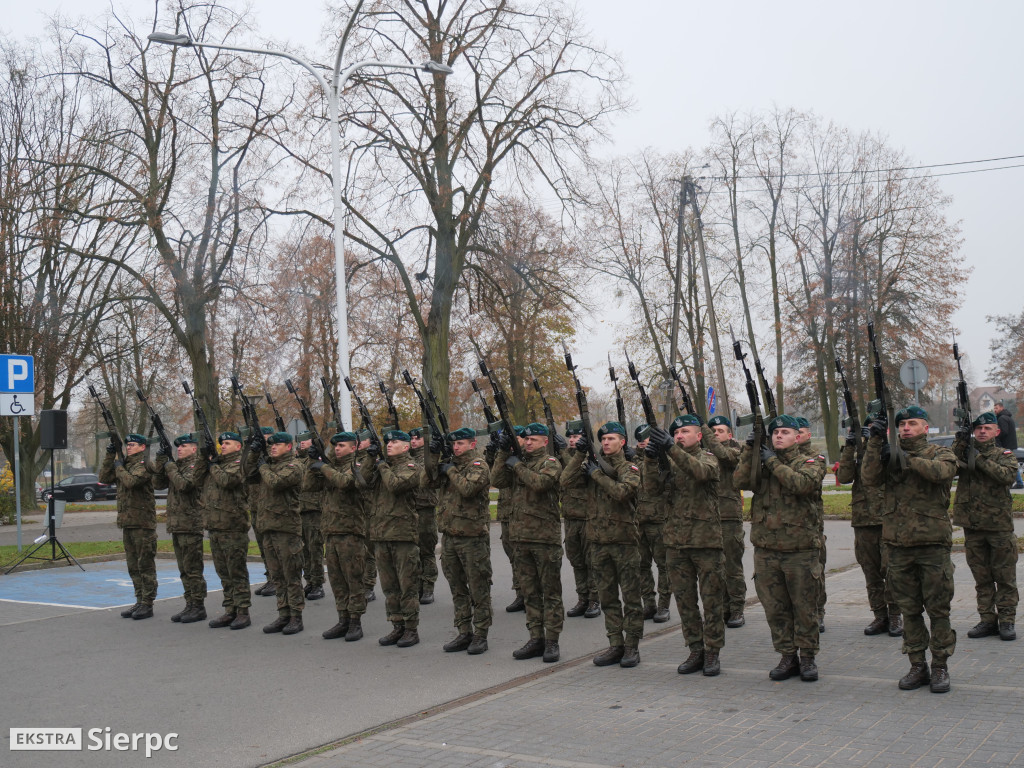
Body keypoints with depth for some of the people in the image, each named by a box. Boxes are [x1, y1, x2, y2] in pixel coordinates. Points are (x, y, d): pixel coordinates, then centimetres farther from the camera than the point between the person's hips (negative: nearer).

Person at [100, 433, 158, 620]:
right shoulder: (125, 464, 17)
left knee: (145, 565, -4)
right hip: (127, 522, 9)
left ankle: (147, 604, -1)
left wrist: (119, 468, -8)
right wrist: (110, 456, 5)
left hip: (143, 522, -9)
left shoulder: (144, 465, -9)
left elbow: (131, 481, -24)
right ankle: (140, 602, 20)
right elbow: (104, 477, 13)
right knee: (133, 566, 13)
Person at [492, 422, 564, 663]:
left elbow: (540, 482, -22)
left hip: (545, 536, -6)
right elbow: (497, 481, 2)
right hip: (520, 537, 6)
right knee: (530, 592, 10)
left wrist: (517, 465, -11)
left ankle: (551, 641, 5)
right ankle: (536, 639, 17)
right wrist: (503, 453, -4)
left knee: (550, 592, 1)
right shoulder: (517, 462, 15)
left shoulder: (550, 462, -3)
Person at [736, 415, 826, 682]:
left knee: (804, 607, 5)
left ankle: (807, 657, 18)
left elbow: (802, 483, -21)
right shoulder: (760, 462, 12)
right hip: (766, 551, 3)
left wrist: (773, 462, -14)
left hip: (801, 550, -3)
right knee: (775, 608, 9)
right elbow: (740, 481, -6)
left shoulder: (809, 464, 1)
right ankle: (787, 657, 20)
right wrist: (749, 451, -12)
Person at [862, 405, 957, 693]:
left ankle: (940, 667, 12)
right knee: (909, 609, 9)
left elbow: (941, 471, -19)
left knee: (938, 608, 2)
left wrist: (903, 457, -19)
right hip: (898, 545, 3)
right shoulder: (889, 455, 12)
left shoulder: (941, 453, 4)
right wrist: (875, 443, -13)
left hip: (933, 543, -3)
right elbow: (869, 478, -6)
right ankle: (917, 666, 18)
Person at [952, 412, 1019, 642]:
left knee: (1005, 577, 3)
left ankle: (1006, 621, 10)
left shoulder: (1005, 455, 4)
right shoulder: (965, 452, 9)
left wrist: (979, 459, -20)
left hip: (1000, 525, -2)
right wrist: (959, 444, -19)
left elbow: (1008, 476, -17)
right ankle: (988, 620, 16)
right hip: (972, 526, 2)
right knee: (981, 577, 9)